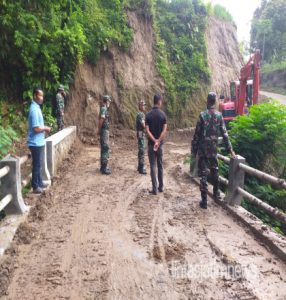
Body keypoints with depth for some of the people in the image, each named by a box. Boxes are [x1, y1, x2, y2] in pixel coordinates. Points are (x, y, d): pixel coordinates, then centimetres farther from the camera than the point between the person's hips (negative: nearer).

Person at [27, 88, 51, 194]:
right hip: (36, 143, -10)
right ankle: (35, 186, 10)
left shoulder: (37, 108, 11)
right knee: (37, 165, 0)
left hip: (39, 142, 10)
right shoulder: (34, 109, -20)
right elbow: (36, 128, -24)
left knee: (39, 164, 18)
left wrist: (44, 128, 5)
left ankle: (40, 183, 29)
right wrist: (46, 128, -9)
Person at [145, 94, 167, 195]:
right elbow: (164, 130, -13)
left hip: (151, 144, -1)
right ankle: (161, 187, 20)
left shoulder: (148, 115, -4)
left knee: (153, 166, 1)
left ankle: (155, 189, 0)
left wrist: (154, 141, -15)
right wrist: (158, 141, -15)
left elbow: (147, 130, -13)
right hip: (160, 144, 1)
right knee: (160, 165, 13)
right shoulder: (163, 114, -4)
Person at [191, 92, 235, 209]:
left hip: (203, 149, -3)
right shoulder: (219, 116, 0)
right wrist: (230, 149, 6)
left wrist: (193, 151, -2)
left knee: (203, 174, 0)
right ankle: (216, 192, 40)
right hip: (213, 149, 3)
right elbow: (224, 134, 0)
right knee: (214, 170, 25)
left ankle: (204, 201, 1)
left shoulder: (202, 115, -10)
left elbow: (196, 135, -9)